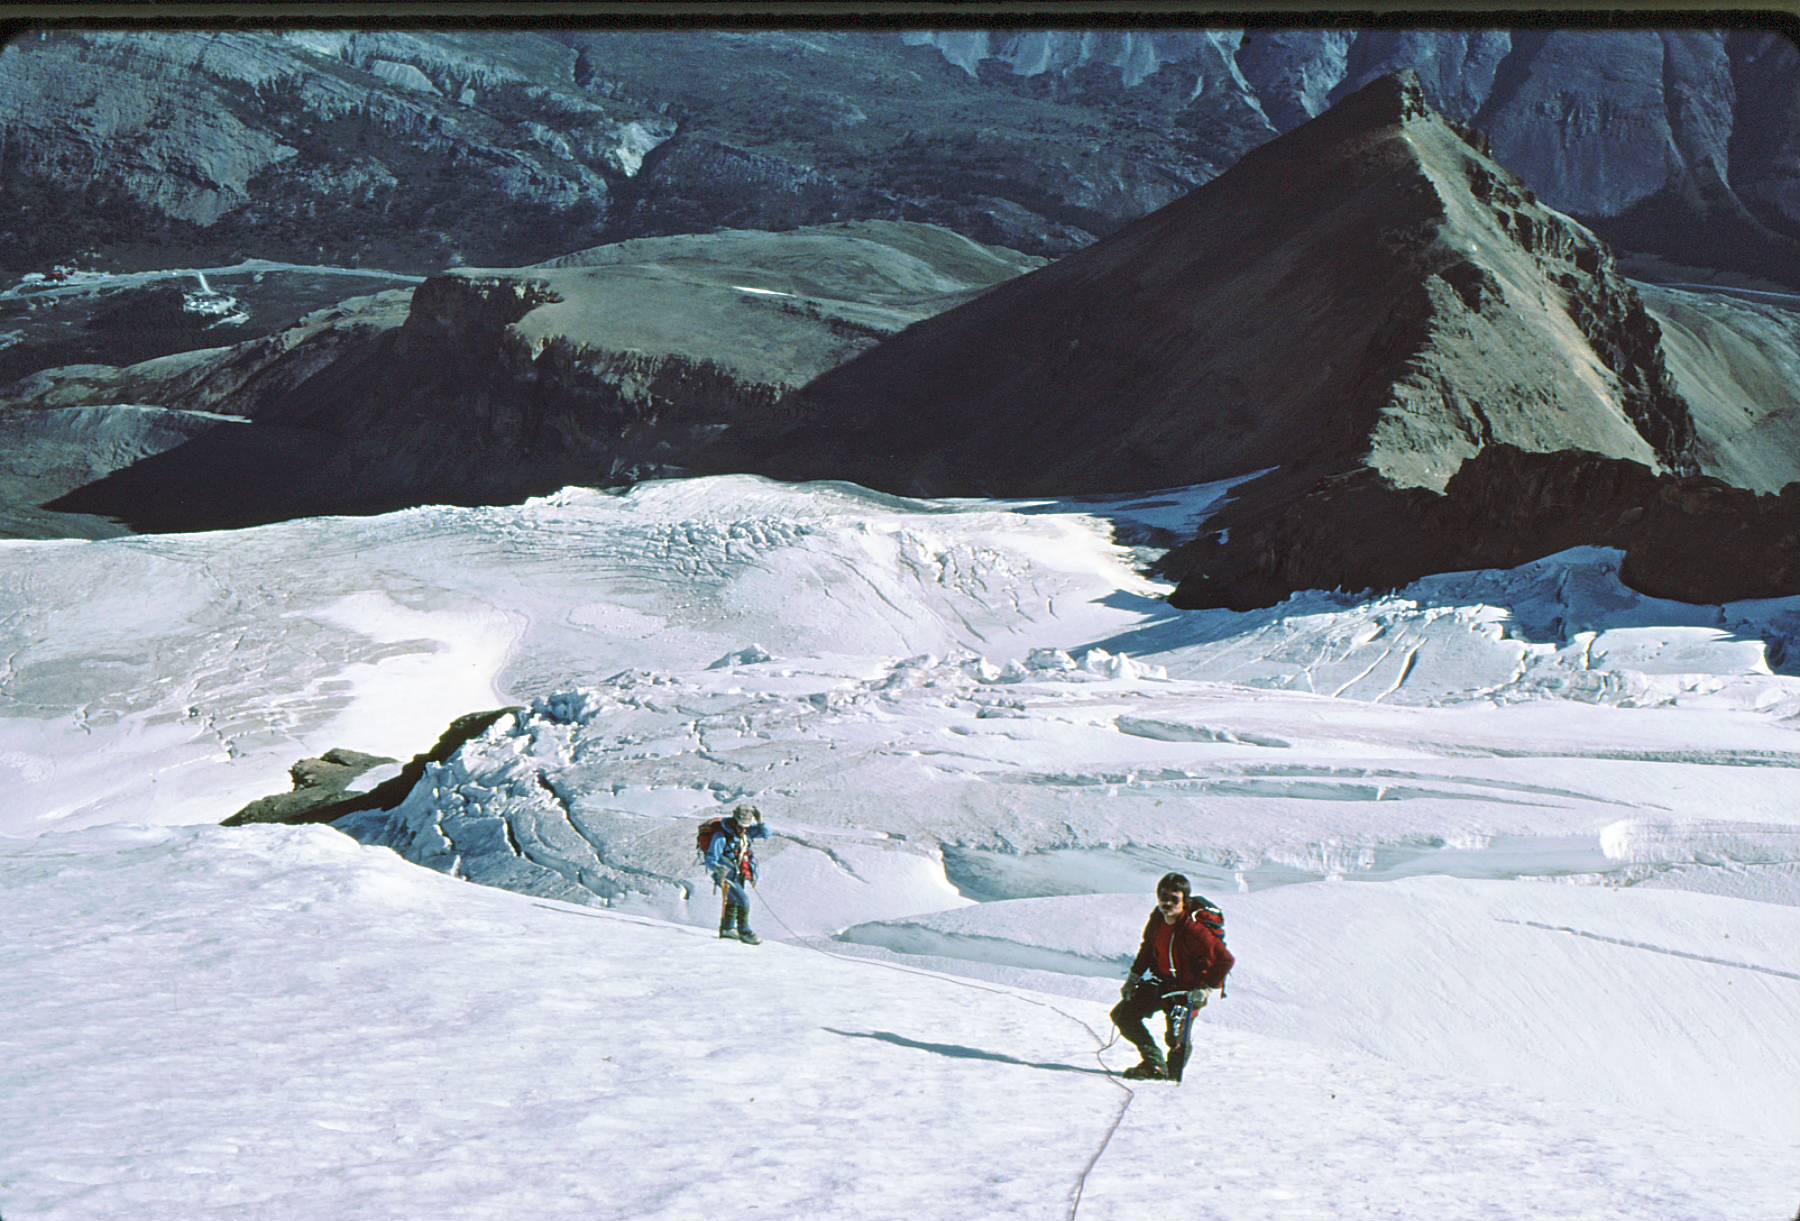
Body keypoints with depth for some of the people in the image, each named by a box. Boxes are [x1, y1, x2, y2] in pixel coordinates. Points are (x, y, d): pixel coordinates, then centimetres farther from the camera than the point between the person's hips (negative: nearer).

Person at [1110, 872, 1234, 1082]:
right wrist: (1133, 977, 13)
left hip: (1188, 989, -7)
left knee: (1177, 1037, -13)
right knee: (1122, 1014, 4)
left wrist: (1208, 989, -23)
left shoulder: (1195, 929, -28)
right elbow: (1147, 948, 15)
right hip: (1161, 982, 7)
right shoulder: (1157, 919, -5)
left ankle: (1173, 1071, 19)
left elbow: (1225, 960, -24)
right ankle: (1154, 1063, 8)